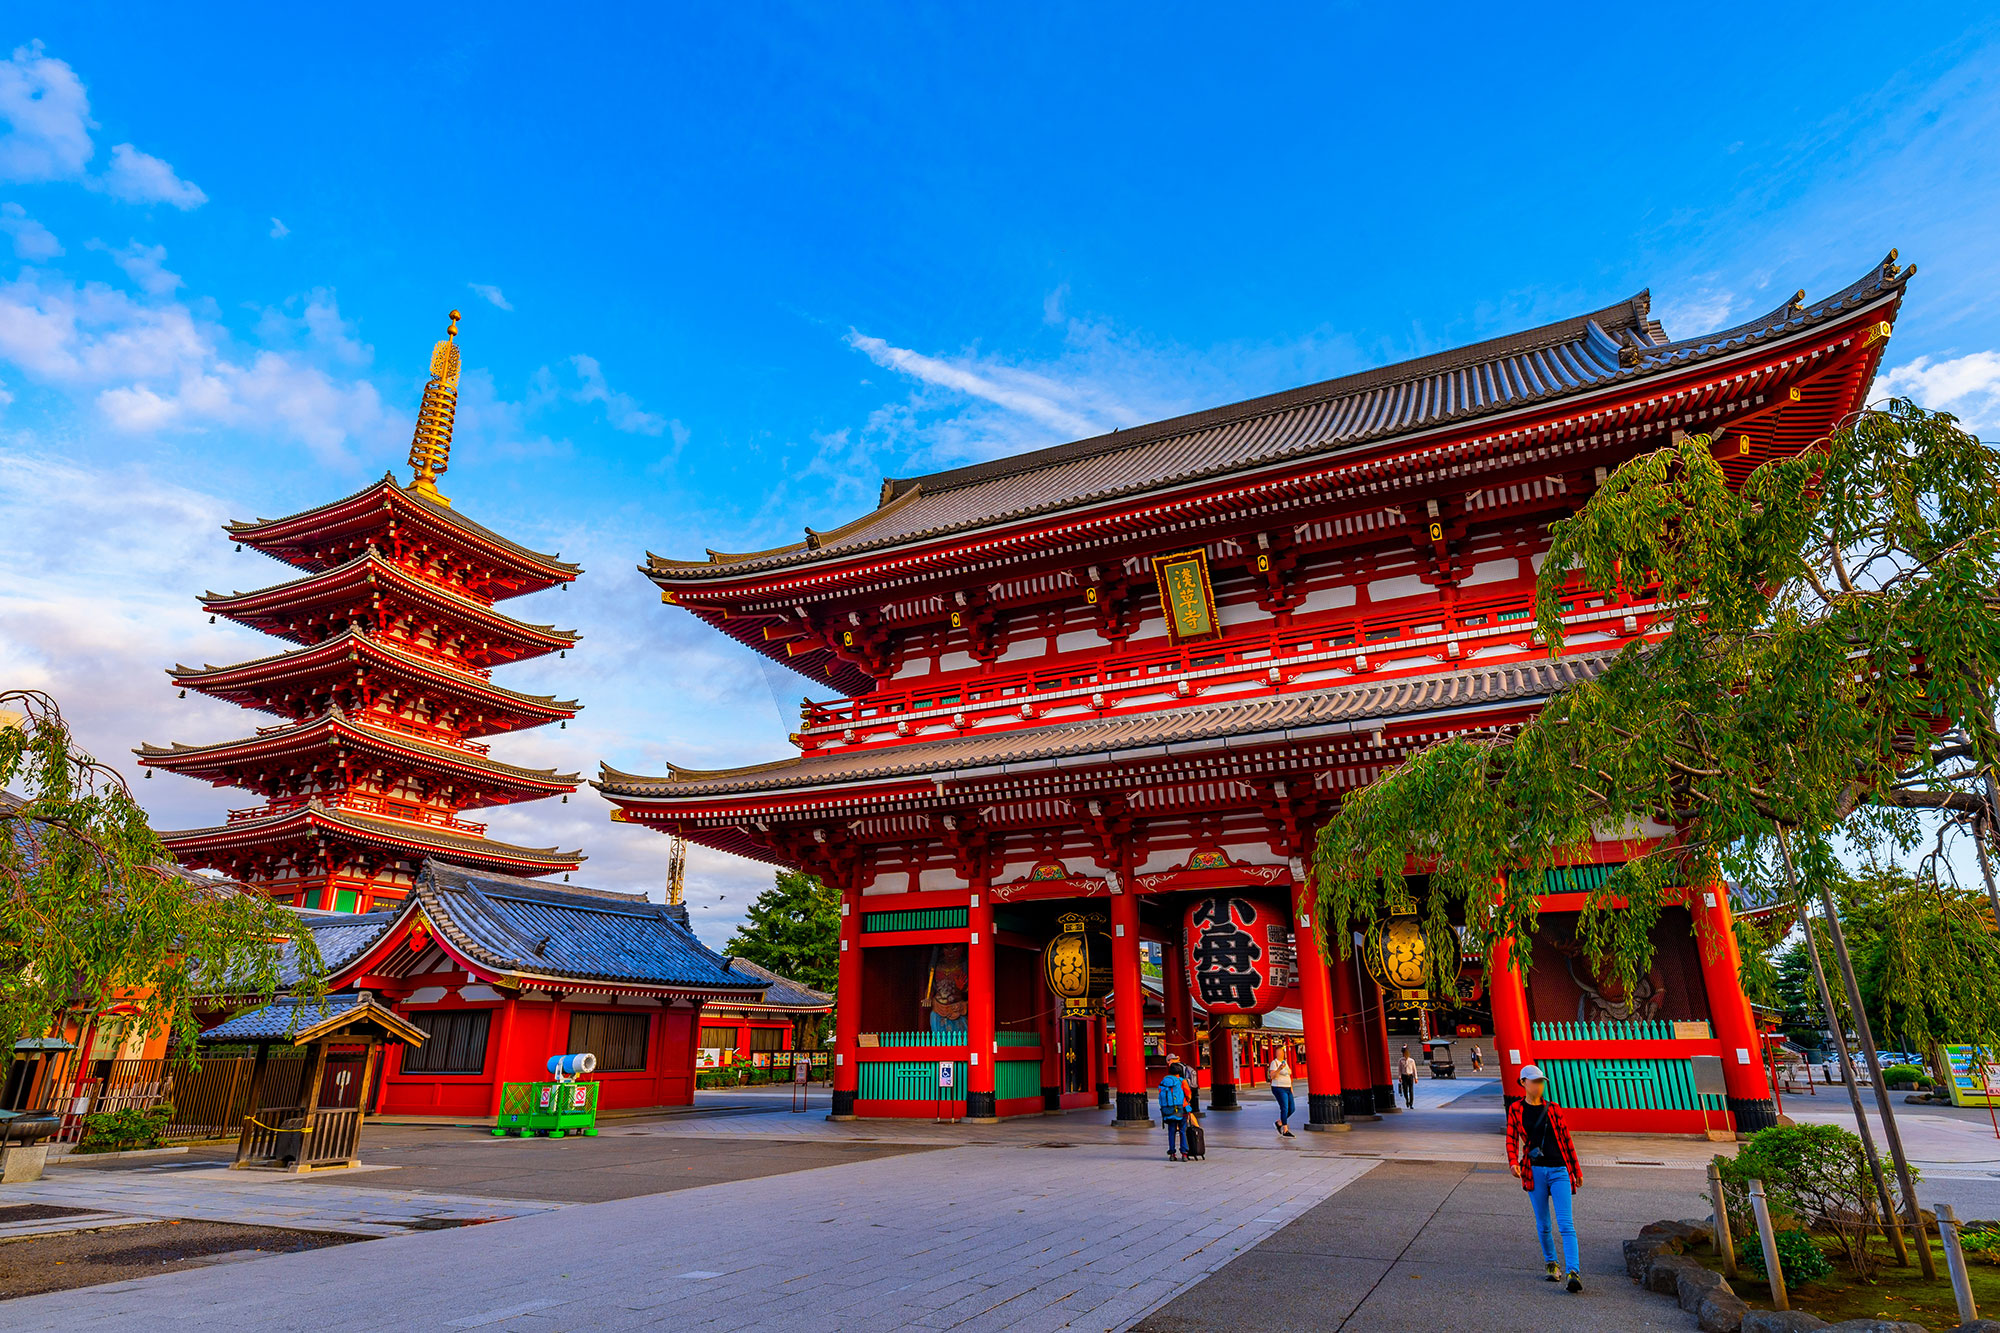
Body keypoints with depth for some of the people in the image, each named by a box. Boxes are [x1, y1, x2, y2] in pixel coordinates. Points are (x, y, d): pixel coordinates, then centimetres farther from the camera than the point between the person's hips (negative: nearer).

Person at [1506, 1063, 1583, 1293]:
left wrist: (1577, 1171, 17)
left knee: (1566, 1223, -10)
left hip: (1560, 1171, 0)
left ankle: (1572, 1273, -15)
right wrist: (1513, 1162, -17)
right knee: (1543, 1223, 7)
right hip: (1535, 1171, 0)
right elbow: (1512, 1138, 1)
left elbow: (1566, 1140, 15)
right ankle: (1551, 1263, 26)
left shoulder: (1553, 1109, 9)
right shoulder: (1516, 1109, 6)